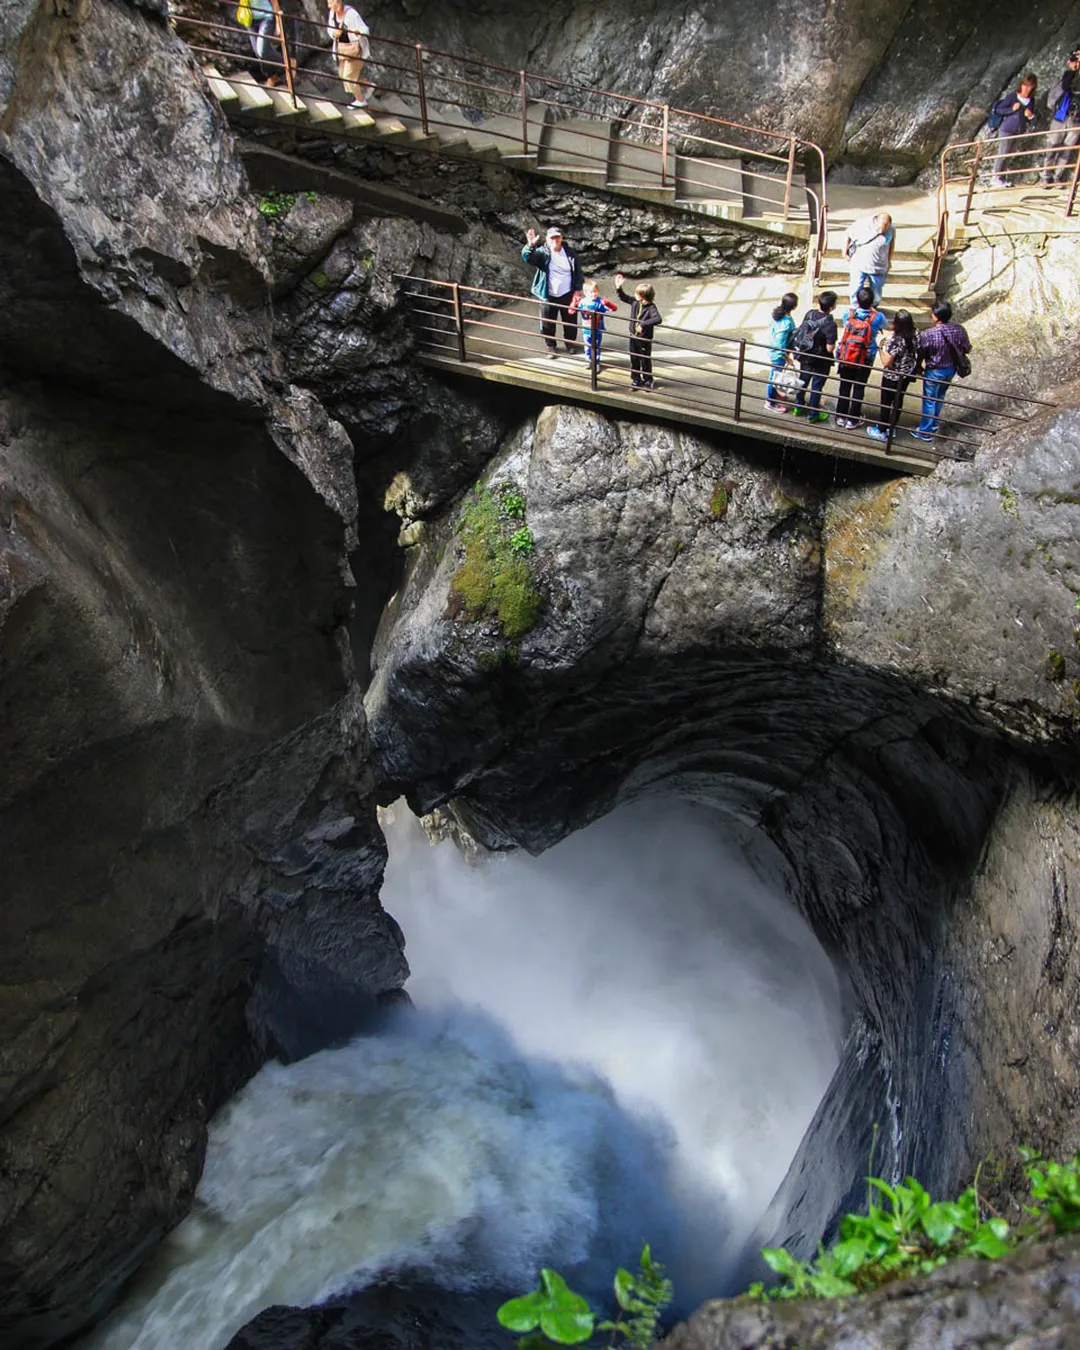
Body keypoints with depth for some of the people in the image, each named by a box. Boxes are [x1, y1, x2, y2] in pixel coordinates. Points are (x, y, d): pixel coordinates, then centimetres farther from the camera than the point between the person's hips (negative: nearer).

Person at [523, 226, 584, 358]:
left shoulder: (570, 252, -4)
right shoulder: (542, 253, -12)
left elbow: (578, 272, 4)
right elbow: (527, 258, -30)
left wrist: (578, 289, -1)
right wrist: (530, 246, -49)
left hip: (567, 294, 2)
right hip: (548, 296, -2)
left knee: (570, 321, 16)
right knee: (548, 323, 8)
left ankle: (570, 342, 41)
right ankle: (551, 346, 29)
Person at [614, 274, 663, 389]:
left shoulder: (651, 307, -23)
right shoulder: (634, 302, -4)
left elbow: (658, 319, -37)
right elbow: (623, 297, 11)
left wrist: (643, 324, -42)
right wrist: (618, 287, -4)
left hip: (645, 339, -5)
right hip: (633, 336, 6)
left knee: (645, 360, 9)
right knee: (634, 359, 14)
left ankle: (647, 381, 26)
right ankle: (635, 379, 29)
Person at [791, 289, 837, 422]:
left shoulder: (809, 313, -11)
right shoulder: (830, 324, -28)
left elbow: (802, 331, 3)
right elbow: (830, 348, -25)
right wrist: (834, 342, -5)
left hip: (804, 356, 6)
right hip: (820, 361, -6)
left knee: (803, 381, 24)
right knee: (816, 387, 11)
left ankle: (798, 407, 40)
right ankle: (812, 414, 24)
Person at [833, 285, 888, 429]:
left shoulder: (848, 314, -12)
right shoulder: (877, 317, -14)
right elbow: (885, 323, 10)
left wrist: (858, 307, 23)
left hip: (845, 358, 2)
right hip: (865, 360, -2)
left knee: (844, 387, 15)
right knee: (859, 389, 10)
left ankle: (841, 417, 26)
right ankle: (852, 420, 17)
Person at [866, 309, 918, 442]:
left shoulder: (895, 340, -31)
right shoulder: (915, 335, -9)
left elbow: (886, 362, -26)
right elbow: (916, 354, 6)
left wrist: (882, 346, -14)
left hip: (892, 377, -7)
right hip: (907, 375, 7)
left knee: (886, 403, 11)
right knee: (898, 401, 22)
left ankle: (881, 431, 26)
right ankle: (891, 428, 38)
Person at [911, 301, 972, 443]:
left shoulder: (929, 334, -29)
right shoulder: (960, 329, -14)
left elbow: (921, 354, -14)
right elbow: (967, 349, -1)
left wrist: (919, 367, 5)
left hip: (934, 371, -5)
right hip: (951, 369, 6)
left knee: (929, 401, 13)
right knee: (940, 397, 27)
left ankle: (925, 432, 26)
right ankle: (934, 424, 46)